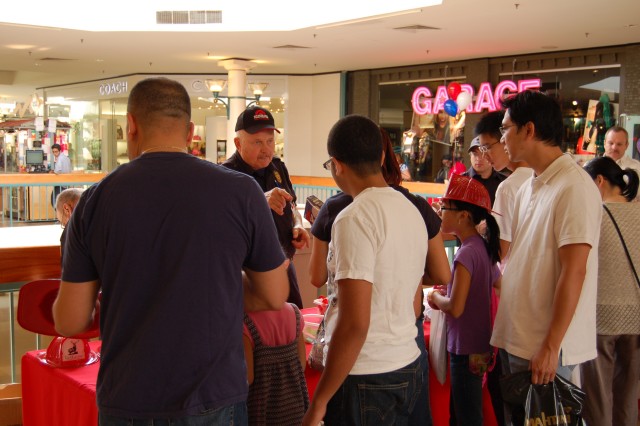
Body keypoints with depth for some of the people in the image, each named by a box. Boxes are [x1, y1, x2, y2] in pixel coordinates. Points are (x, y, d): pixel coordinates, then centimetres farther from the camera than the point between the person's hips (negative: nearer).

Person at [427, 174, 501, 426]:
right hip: (480, 344, 9)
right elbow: (499, 285, 18)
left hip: (466, 349, -9)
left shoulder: (466, 253, -22)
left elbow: (455, 308, -25)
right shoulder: (484, 247, 3)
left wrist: (435, 297, -4)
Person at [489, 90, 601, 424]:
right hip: (513, 338, 8)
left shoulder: (574, 187, -15)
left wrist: (550, 347, -19)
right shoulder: (528, 188, 11)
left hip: (545, 347, -8)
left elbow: (573, 272, -19)